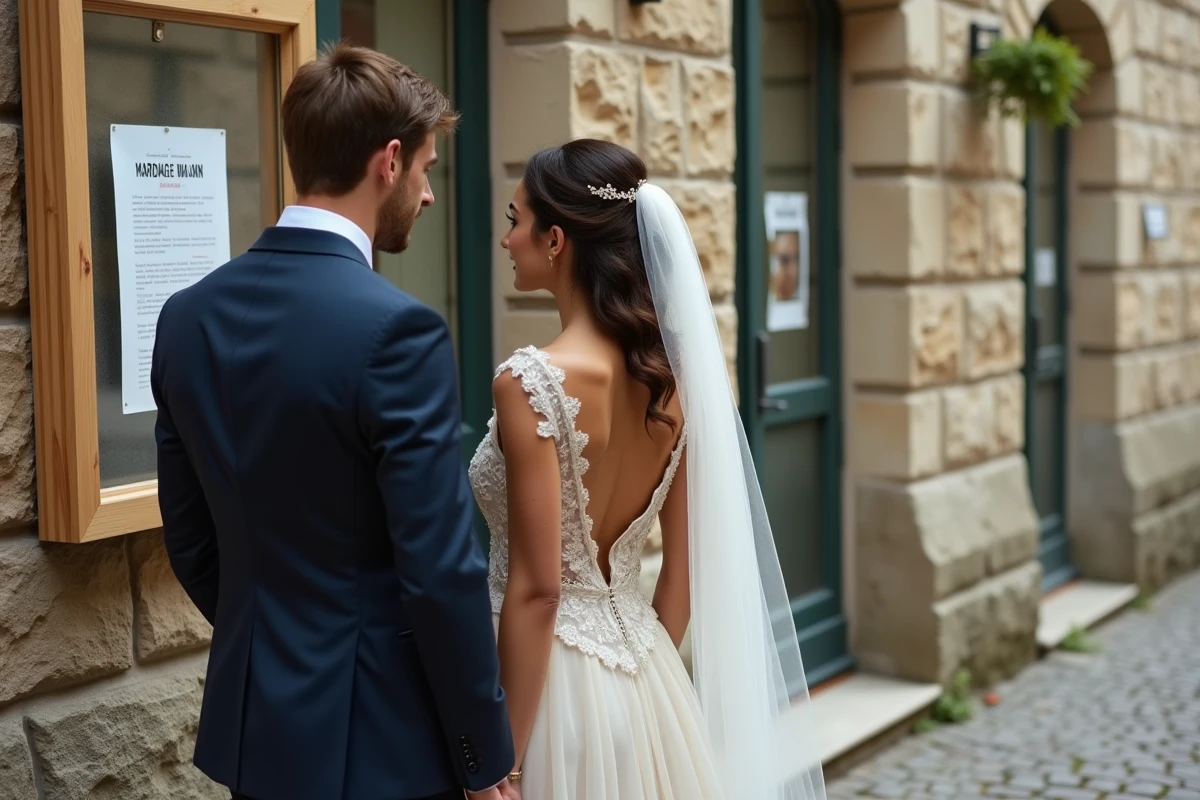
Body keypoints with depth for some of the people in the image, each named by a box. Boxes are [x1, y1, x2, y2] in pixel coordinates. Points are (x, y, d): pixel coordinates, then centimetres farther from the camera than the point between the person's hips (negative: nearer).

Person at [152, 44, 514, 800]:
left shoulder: (189, 315, 1)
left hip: (254, 722, 6)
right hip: (374, 737, -6)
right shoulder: (396, 328, -20)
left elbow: (189, 541, 8)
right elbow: (441, 570, -20)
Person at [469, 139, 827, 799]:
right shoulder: (672, 371, 0)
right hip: (645, 682, 7)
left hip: (555, 682, -6)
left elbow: (535, 588, -20)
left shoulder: (531, 381, -20)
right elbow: (689, 566, 6)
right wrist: (640, 668, 17)